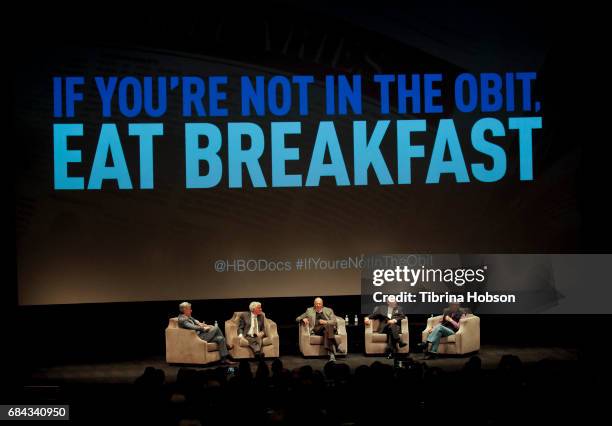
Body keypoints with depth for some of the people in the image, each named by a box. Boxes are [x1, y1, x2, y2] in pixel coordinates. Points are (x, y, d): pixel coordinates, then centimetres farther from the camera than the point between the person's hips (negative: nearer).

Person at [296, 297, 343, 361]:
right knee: (326, 327, -36)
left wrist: (325, 322, -10)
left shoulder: (328, 310, 22)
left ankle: (331, 353, -49)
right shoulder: (310, 311, 22)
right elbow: (297, 318, 21)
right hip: (316, 330, -1)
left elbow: (335, 322, 10)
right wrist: (303, 319, -4)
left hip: (329, 328, 1)